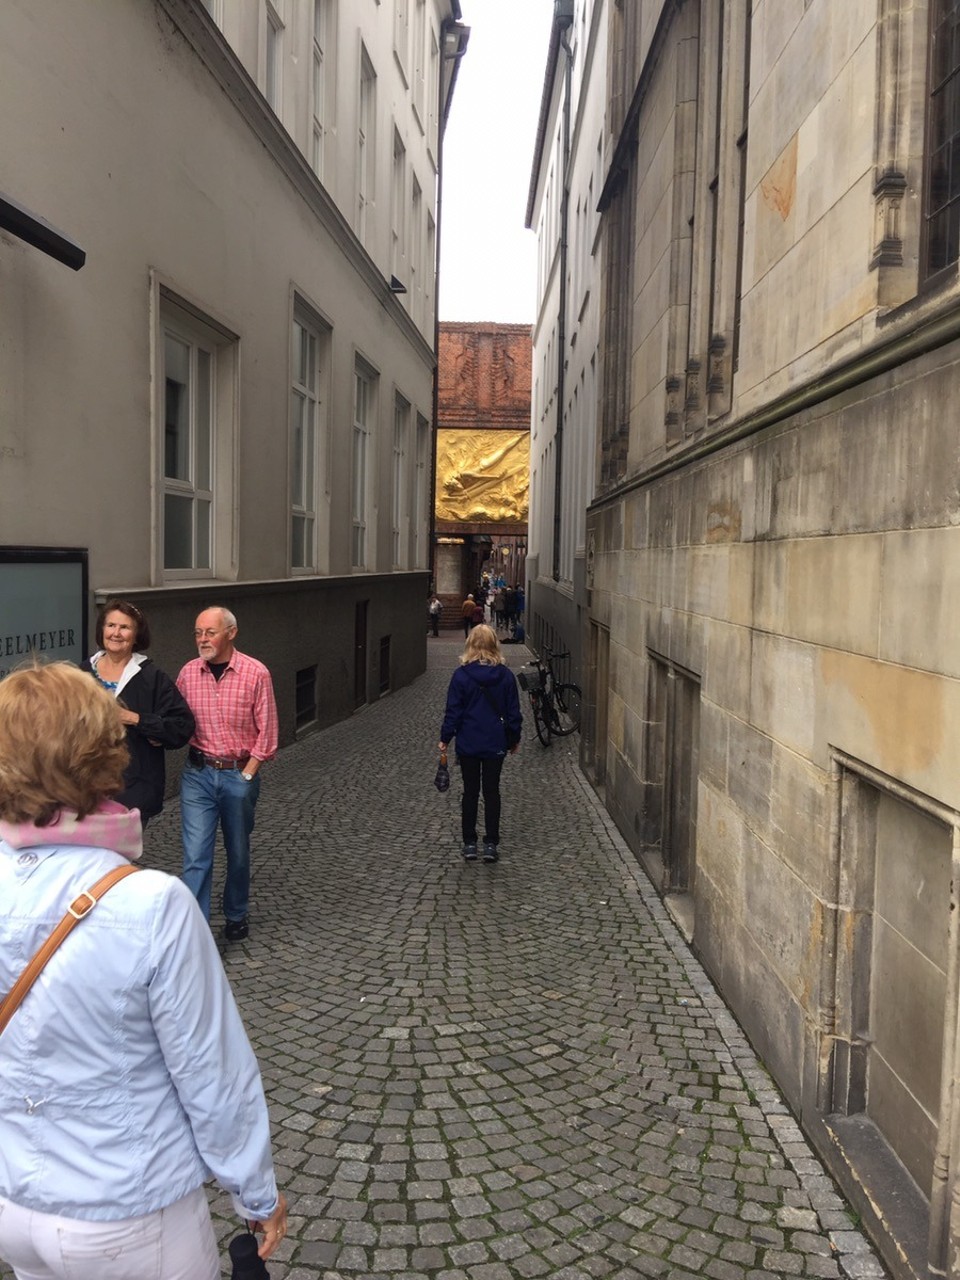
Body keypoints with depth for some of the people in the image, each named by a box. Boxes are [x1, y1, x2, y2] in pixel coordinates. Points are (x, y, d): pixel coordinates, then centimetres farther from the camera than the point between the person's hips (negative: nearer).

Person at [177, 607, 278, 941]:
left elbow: (266, 732, -7)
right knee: (196, 854, -6)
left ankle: (236, 916, 36)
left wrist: (247, 775, -9)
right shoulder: (188, 673, -1)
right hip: (198, 774, 1)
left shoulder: (256, 674, -10)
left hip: (240, 774, -1)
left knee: (238, 852, 15)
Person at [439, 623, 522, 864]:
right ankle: (491, 844, 9)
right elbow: (513, 711, 2)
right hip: (496, 743, 1)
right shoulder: (505, 675, -4)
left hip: (468, 743, -1)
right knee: (492, 792, 9)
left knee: (470, 792, 9)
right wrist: (514, 739, 14)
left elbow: (453, 711, -7)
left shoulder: (461, 674, -10)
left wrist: (445, 738, 4)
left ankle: (470, 843, 13)